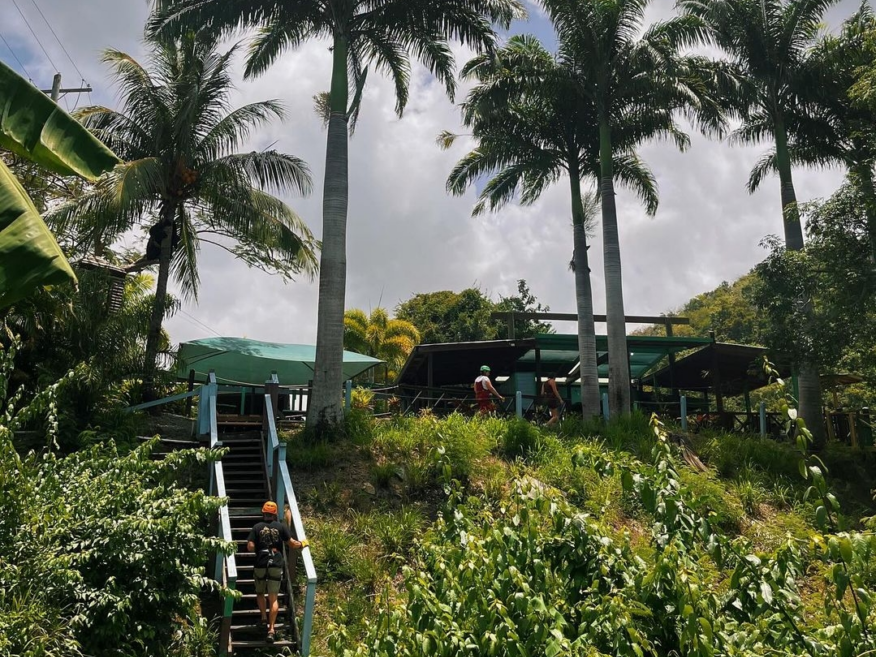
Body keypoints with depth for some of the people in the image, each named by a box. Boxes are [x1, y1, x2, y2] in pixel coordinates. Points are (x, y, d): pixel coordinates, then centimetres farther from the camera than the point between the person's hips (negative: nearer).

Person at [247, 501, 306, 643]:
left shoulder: (257, 527, -1)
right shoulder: (281, 527, 0)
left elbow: (250, 547, -8)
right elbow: (292, 544, -1)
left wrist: (258, 547, 14)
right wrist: (302, 544, 18)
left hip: (260, 565, 0)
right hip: (276, 566, 0)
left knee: (260, 593, 25)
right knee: (273, 598, 4)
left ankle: (264, 617, 13)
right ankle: (271, 629, -3)